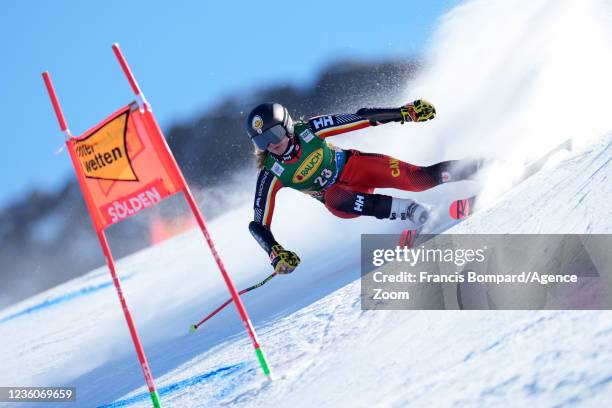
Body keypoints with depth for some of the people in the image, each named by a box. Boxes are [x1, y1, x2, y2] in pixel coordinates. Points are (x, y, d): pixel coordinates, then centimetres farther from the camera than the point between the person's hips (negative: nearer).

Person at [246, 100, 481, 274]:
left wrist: (406, 112, -18)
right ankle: (406, 210, -29)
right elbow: (258, 225, -18)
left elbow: (360, 119, -16)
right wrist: (276, 255, -36)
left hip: (356, 166, 0)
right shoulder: (271, 175, -21)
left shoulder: (309, 130, -22)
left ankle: (472, 168, 1)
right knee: (334, 200, -37)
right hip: (339, 192, 0)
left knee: (419, 179, -20)